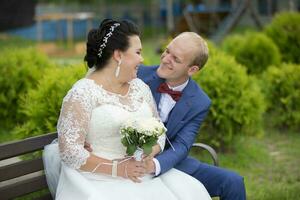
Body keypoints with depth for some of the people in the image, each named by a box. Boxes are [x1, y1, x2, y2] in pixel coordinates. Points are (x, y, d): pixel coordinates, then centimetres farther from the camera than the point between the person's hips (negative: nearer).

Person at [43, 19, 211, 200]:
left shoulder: (140, 87, 11)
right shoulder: (82, 93, -10)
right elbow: (70, 150, -14)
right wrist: (117, 168, -17)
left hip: (140, 175, 6)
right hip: (101, 180, -6)